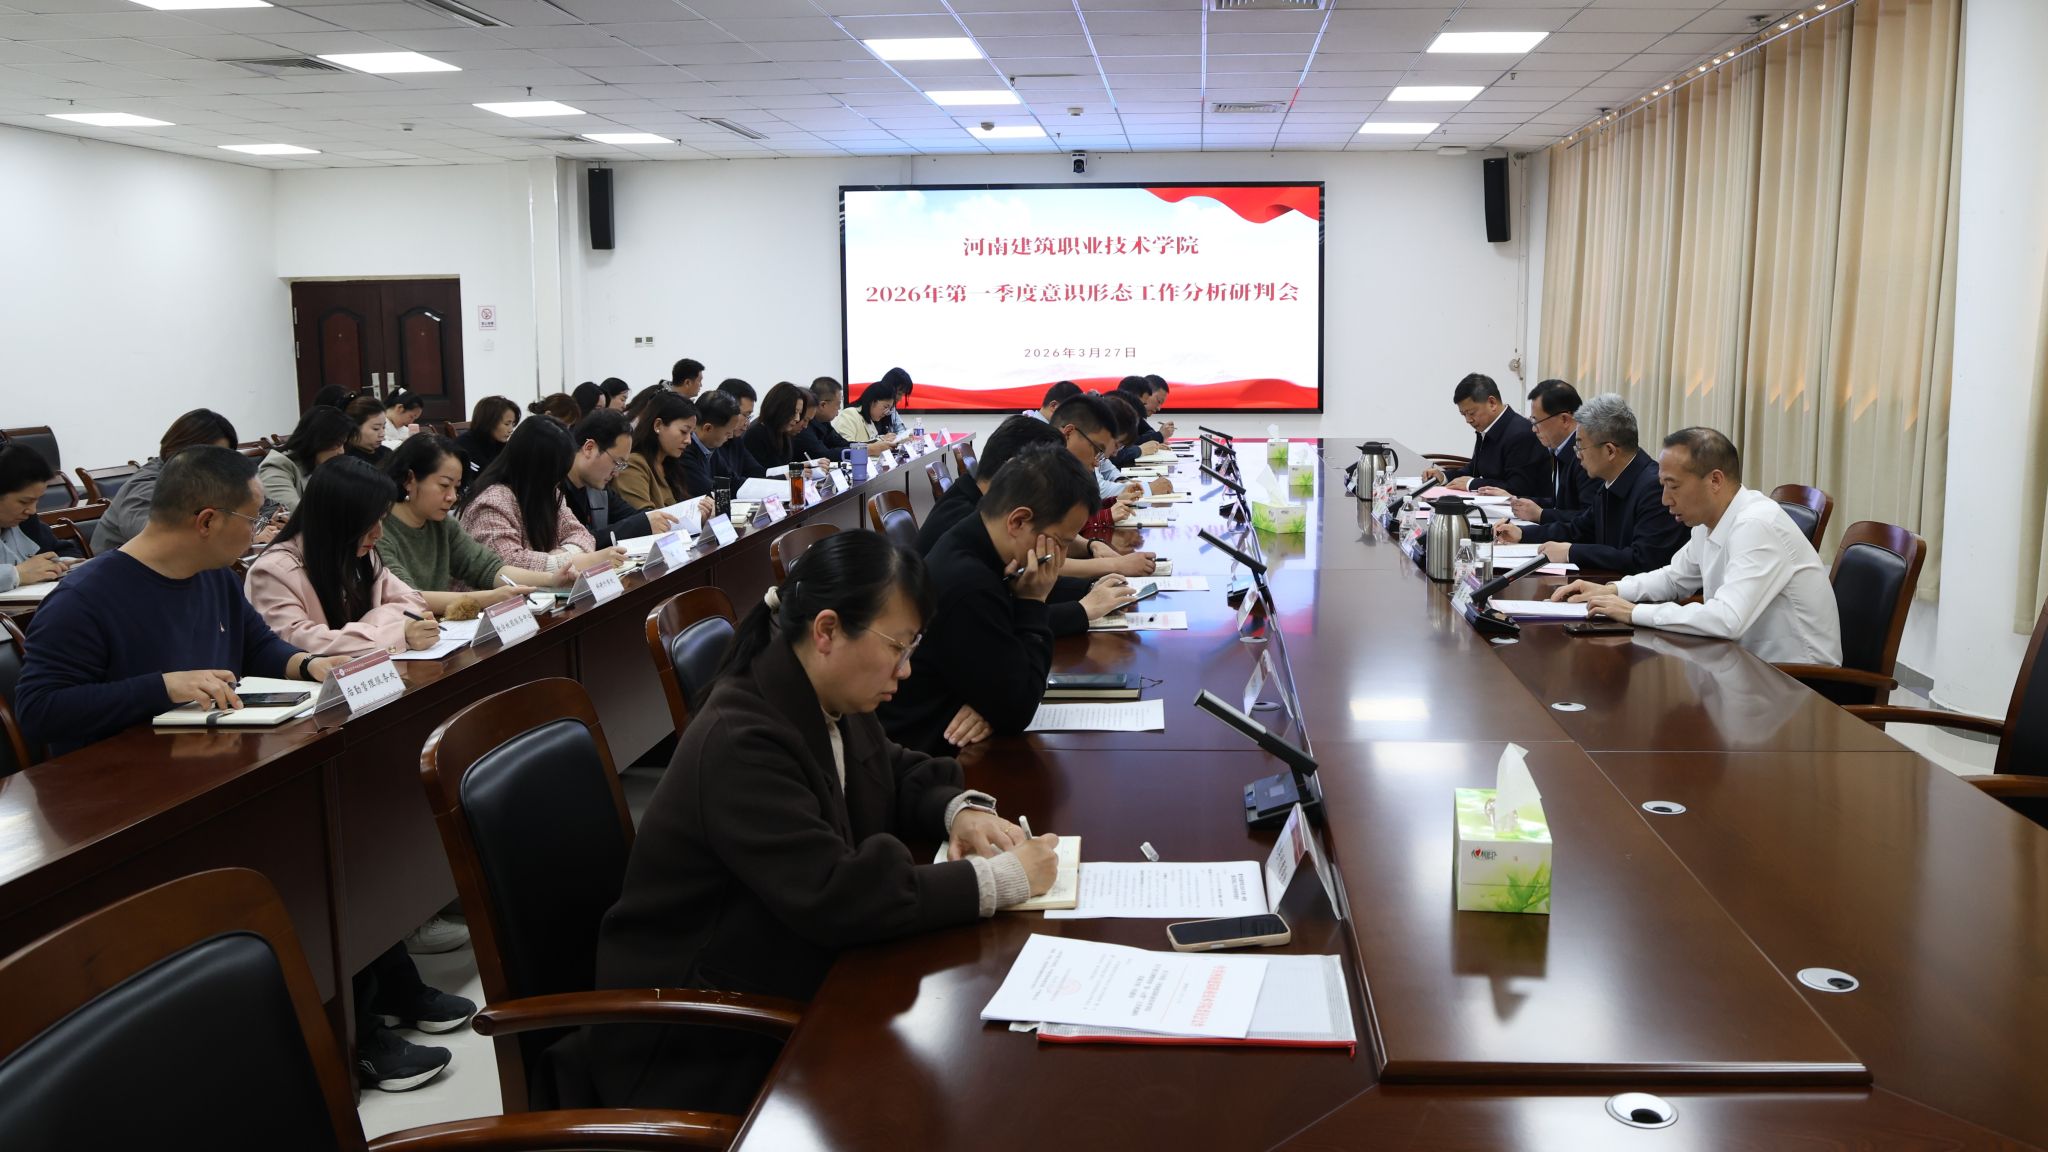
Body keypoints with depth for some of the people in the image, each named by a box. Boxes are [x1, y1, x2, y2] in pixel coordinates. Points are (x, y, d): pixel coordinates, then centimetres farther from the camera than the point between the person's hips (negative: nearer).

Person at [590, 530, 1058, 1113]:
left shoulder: (829, 704, 0)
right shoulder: (739, 742, -27)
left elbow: (900, 773, 17)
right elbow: (835, 896, -34)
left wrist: (961, 810, -6)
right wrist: (999, 879, -28)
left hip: (792, 975, 8)